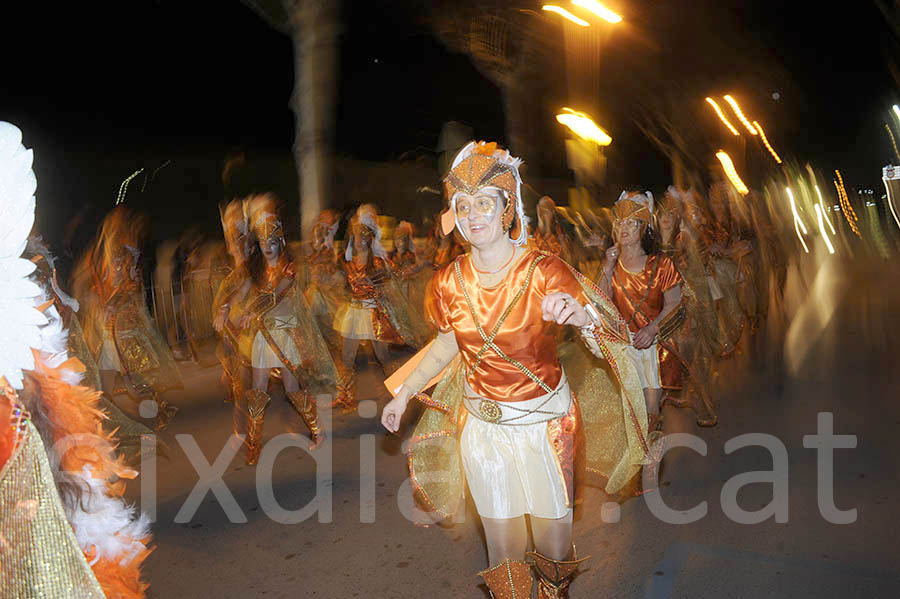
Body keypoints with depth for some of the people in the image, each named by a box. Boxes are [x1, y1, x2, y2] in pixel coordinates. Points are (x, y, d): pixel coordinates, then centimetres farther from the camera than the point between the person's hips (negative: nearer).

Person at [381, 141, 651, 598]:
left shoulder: (545, 272, -16)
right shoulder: (448, 282, -6)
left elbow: (608, 344, -19)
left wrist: (579, 316, -42)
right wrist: (403, 394, 13)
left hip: (545, 422, -2)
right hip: (481, 424, 2)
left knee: (554, 524, 15)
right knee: (501, 539, 12)